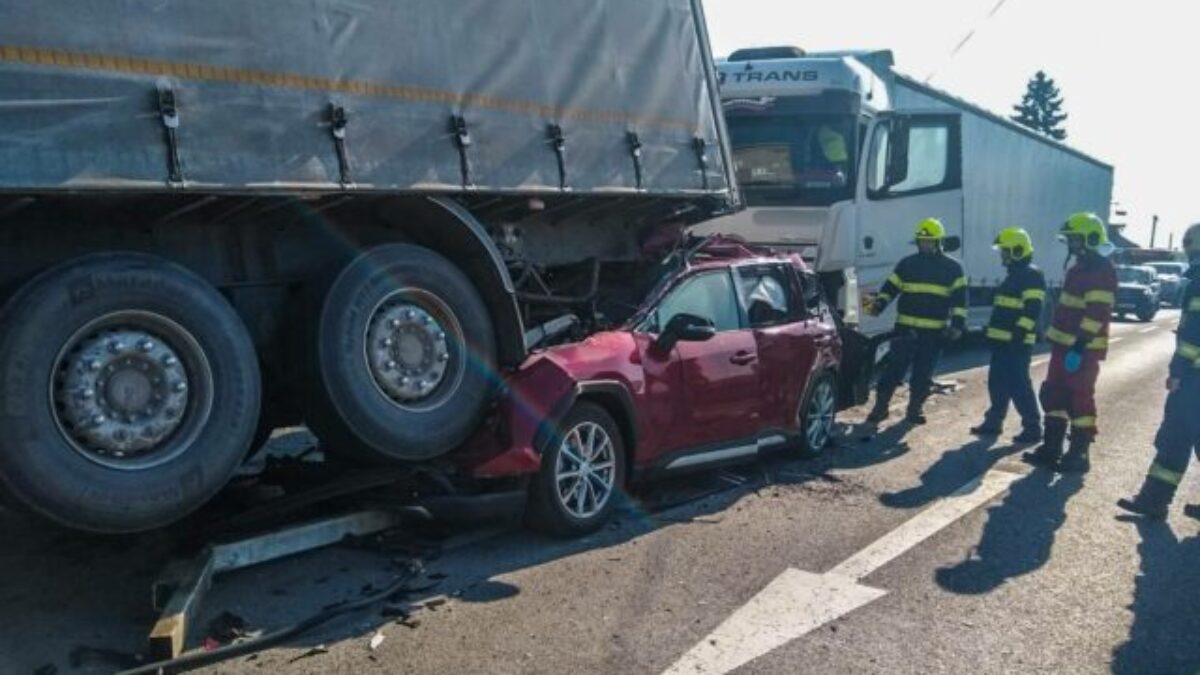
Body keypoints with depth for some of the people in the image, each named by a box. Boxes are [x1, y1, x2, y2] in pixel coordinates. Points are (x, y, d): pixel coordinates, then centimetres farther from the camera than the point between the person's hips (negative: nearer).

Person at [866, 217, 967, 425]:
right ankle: (880, 406, 5)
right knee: (894, 368, -2)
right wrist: (878, 305, -11)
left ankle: (915, 408, 19)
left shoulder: (952, 267, 4)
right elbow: (890, 287, 7)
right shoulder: (907, 263, 7)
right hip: (905, 327, 0)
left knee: (923, 373, 7)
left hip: (934, 331, 0)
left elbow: (960, 298, 2)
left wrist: (958, 324, -8)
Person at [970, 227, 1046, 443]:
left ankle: (1033, 427, 0)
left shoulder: (1031, 275, -13)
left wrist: (1020, 333, -28)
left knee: (1019, 385, -7)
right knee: (997, 383, 14)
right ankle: (993, 421, 23)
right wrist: (993, 332, 27)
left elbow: (1032, 309, -22)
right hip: (1003, 340, 10)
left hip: (1016, 342, -10)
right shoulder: (1014, 274, 20)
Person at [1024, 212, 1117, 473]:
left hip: (1083, 349, -10)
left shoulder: (1102, 270, -15)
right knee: (1053, 396, 12)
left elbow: (1097, 314, -22)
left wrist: (1079, 348, -25)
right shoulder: (1080, 268, 17)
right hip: (1065, 345, 10)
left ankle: (1079, 455, 6)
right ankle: (1051, 449, 20)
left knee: (1080, 401, -3)